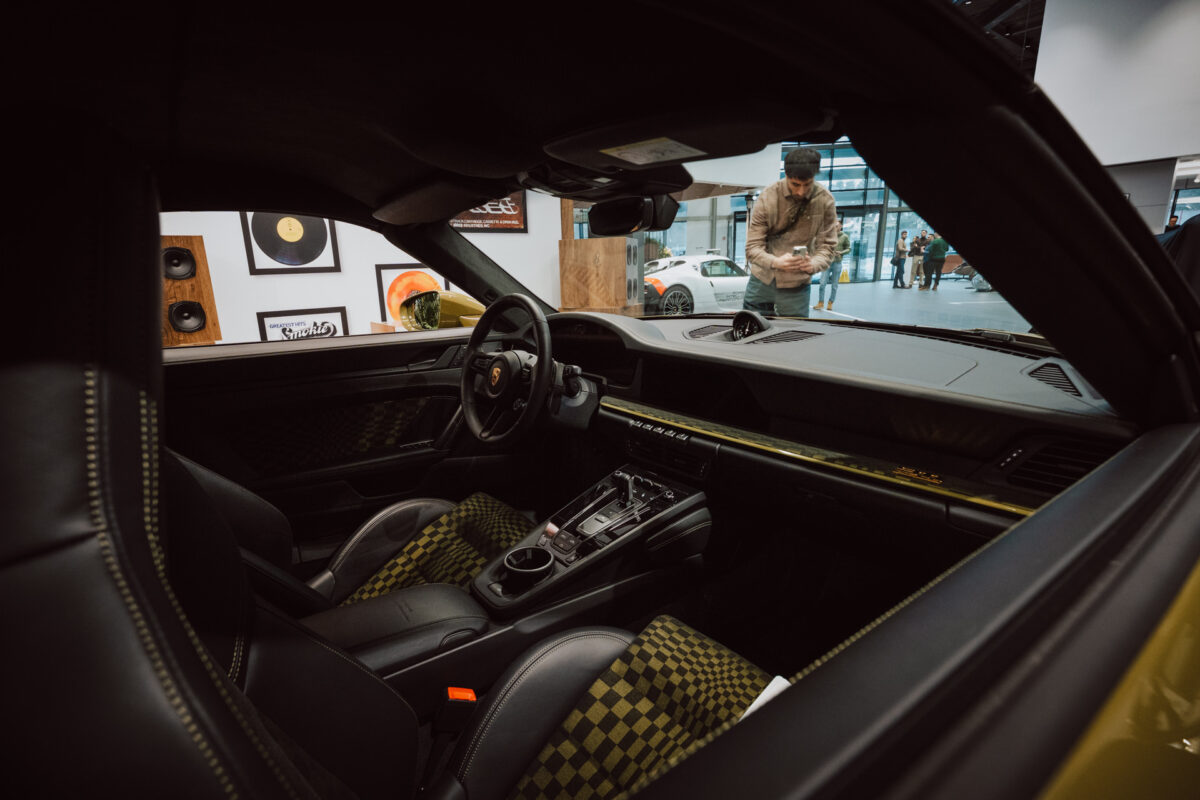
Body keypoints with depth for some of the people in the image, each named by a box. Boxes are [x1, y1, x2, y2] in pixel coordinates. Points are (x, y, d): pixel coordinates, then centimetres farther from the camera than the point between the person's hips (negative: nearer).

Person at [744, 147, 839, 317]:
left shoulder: (825, 201, -6)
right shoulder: (768, 197, -10)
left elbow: (827, 245, -4)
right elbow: (752, 247, -13)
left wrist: (813, 264, -28)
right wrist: (776, 262, -34)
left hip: (796, 284, 0)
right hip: (762, 279, 0)